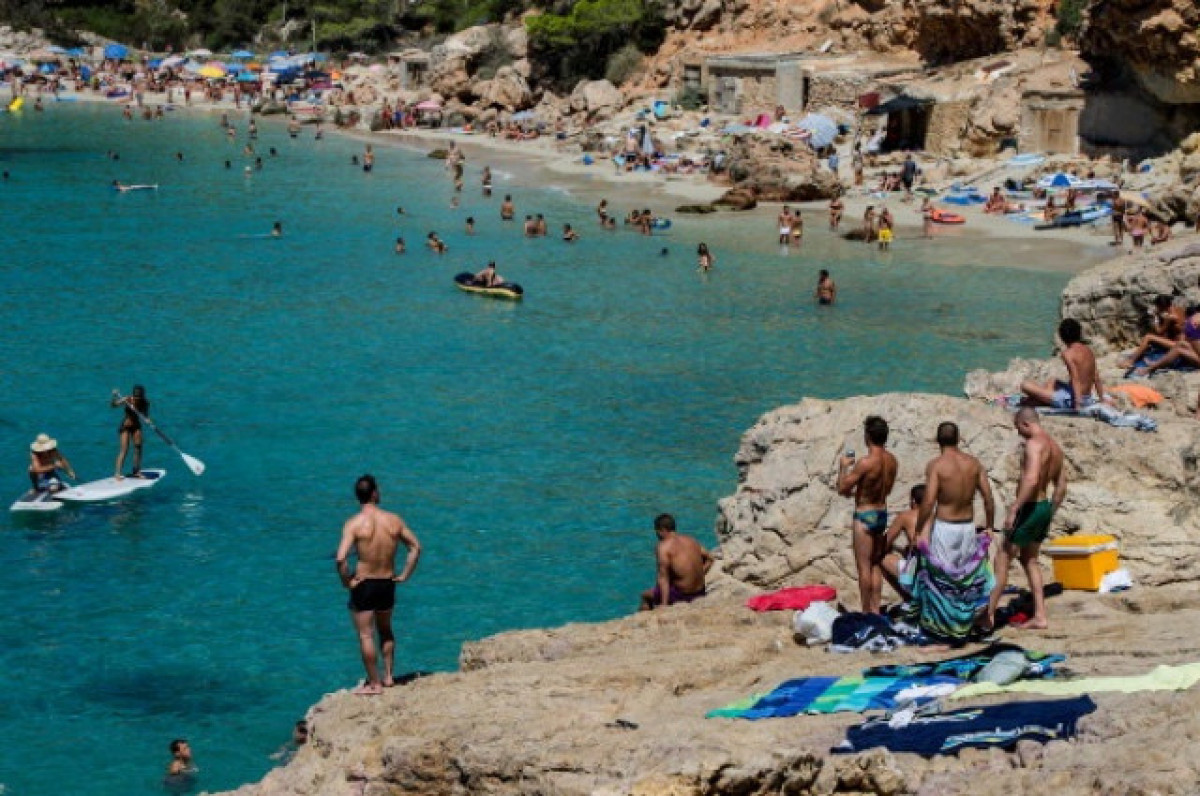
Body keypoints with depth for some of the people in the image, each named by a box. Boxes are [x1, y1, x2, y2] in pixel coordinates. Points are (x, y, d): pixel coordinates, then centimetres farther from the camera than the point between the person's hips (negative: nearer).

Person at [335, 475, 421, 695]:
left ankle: (374, 684, 9)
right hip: (388, 584, 4)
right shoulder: (393, 520, -4)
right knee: (385, 630, 24)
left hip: (364, 584, -4)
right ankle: (388, 676, 29)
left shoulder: (354, 523, -15)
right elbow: (415, 547, 3)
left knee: (366, 635, 6)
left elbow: (341, 558, -24)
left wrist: (346, 582, -9)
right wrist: (404, 575, 9)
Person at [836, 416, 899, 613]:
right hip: (882, 514, 8)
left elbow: (842, 489, -16)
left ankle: (866, 611, 5)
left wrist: (843, 467, -1)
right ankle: (875, 609, 22)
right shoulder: (891, 461, 0)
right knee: (876, 566, 17)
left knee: (864, 566, 1)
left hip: (865, 516, -7)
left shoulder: (865, 464, -23)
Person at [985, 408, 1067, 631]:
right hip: (1044, 506, 9)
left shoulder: (1034, 444, -17)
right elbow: (1061, 486, 19)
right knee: (1029, 560, 20)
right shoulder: (1055, 446, 13)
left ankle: (989, 613, 0)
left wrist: (1013, 509, -30)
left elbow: (1031, 479, -30)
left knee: (1002, 560, -2)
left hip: (1030, 508, -9)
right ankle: (1040, 616, 18)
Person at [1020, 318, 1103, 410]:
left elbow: (1075, 379, -21)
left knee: (1026, 385, -10)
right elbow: (1096, 379, 11)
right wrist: (1101, 399, 20)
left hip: (1070, 401, -8)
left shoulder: (1067, 353, -12)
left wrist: (1078, 403, -24)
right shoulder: (1088, 352, 8)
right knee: (1054, 383, 36)